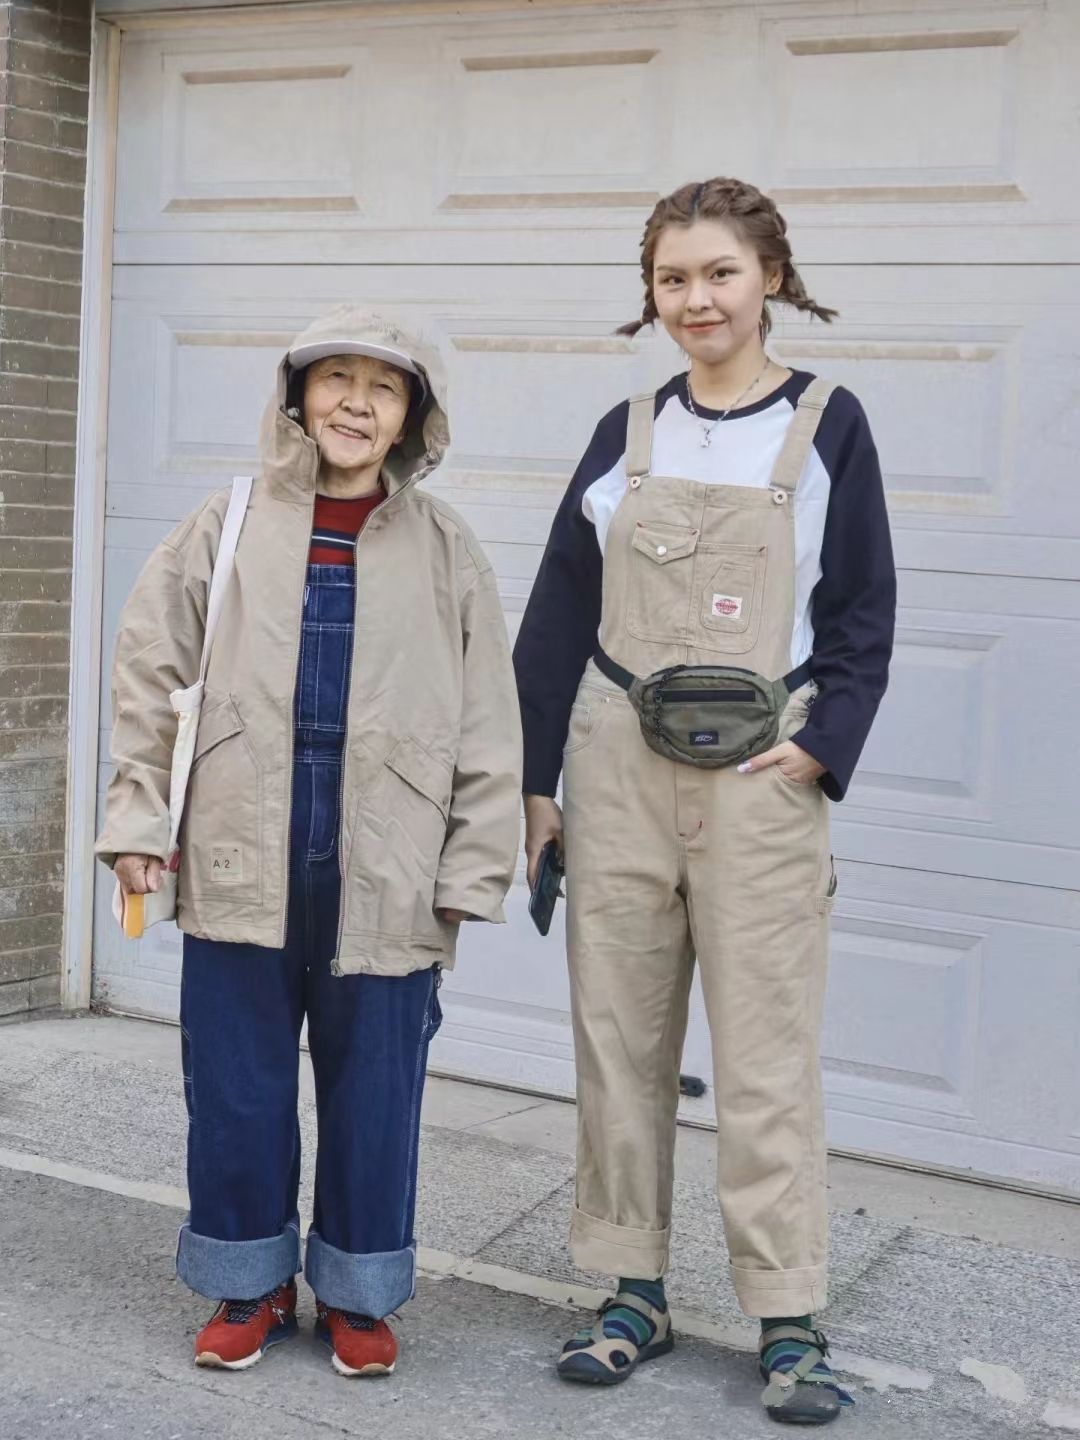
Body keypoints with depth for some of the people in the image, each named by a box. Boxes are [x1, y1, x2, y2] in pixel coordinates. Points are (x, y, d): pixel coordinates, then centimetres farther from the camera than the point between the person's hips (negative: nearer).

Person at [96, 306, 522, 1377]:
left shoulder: (444, 548, 2)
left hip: (386, 872, 0)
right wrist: (138, 816, 1)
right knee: (236, 1084, 9)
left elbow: (486, 723, 2)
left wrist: (471, 872, -1)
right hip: (244, 857, 1)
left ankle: (357, 1294, 28)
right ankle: (251, 1283, 29)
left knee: (373, 1089, 9)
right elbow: (150, 672, 5)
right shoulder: (232, 525, 2)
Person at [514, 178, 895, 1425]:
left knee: (768, 1051, -1)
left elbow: (862, 615, 1)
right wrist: (532, 780, 4)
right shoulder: (627, 432, 8)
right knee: (619, 1039, 8)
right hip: (617, 770, 3)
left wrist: (820, 746, -12)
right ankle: (634, 1293, 21)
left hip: (759, 778, -3)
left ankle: (789, 1323, 10)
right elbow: (558, 610, 9)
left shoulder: (825, 425, 1)